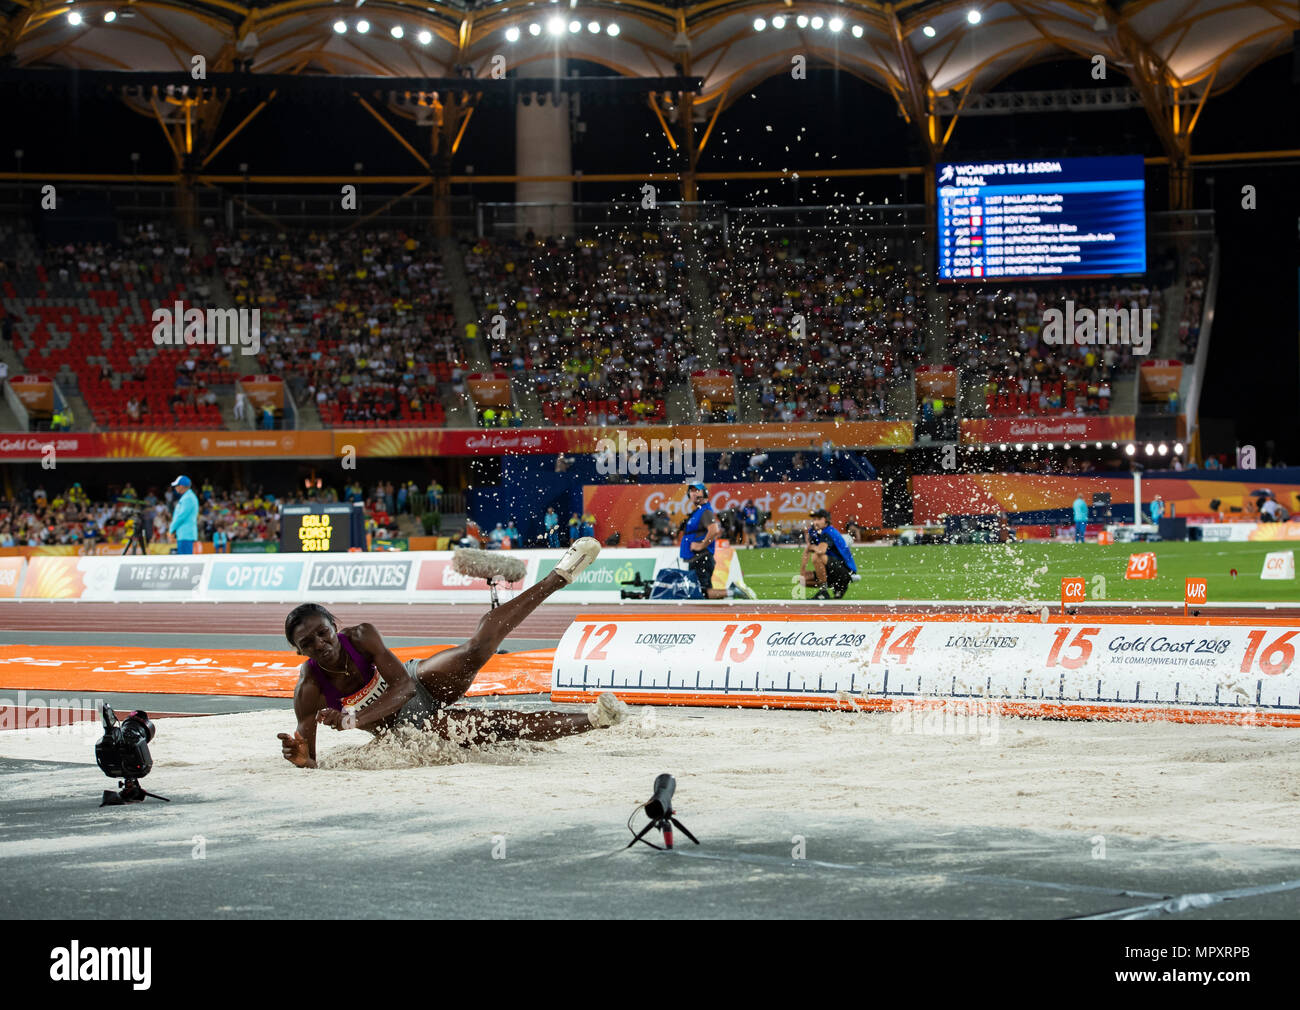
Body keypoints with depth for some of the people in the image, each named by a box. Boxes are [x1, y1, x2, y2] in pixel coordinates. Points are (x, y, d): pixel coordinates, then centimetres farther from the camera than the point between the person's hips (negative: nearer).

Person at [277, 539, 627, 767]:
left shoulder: (360, 637, -23)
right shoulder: (309, 690, -26)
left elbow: (403, 685, -28)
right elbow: (309, 756, -21)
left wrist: (349, 720, -42)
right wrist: (300, 757, -49)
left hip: (424, 683, 1)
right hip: (410, 729, -1)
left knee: (476, 651, -25)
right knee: (498, 727, -18)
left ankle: (559, 576, -12)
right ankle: (591, 720, -5)